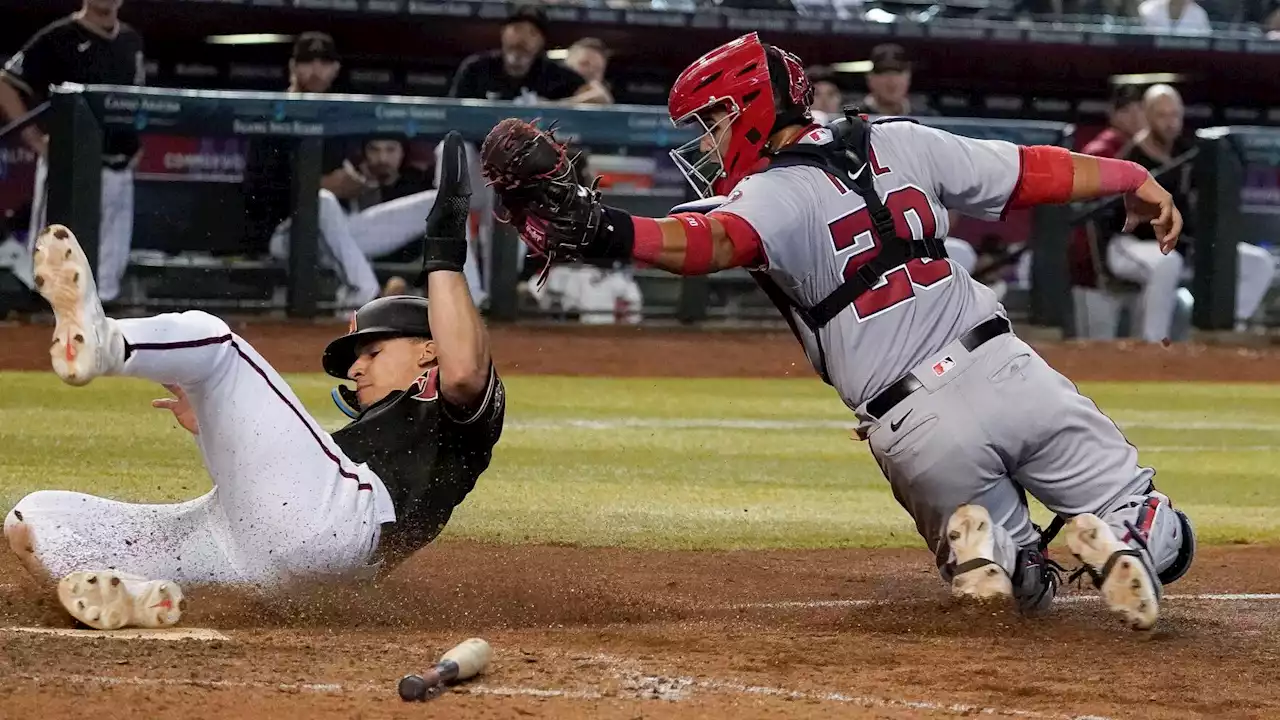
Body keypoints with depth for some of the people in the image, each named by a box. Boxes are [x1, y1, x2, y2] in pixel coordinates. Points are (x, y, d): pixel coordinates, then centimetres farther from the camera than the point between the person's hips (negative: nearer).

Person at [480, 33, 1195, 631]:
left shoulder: (774, 195, -5)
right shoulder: (898, 143, 12)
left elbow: (714, 242, -27)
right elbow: (1034, 172, 17)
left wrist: (606, 232, -41)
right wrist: (1135, 177, 31)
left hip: (920, 432, -3)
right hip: (1010, 371, 4)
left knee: (1025, 582, 21)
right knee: (1161, 546, 13)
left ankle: (1002, 552, -15)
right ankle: (1119, 540, -23)